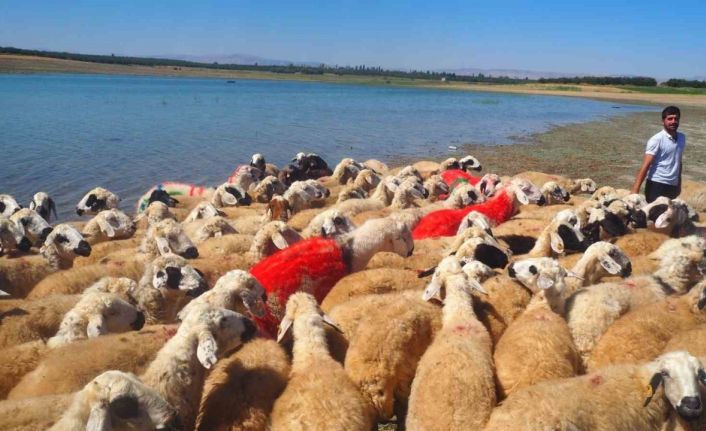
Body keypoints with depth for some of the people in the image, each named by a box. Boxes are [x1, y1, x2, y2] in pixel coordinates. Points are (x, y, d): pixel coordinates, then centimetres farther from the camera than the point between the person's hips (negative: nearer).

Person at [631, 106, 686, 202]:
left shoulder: (682, 138, 8)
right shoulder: (657, 140, -12)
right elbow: (645, 165, -18)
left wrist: (679, 184, 22)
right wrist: (635, 190, -25)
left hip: (672, 186, 7)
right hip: (656, 185, -7)